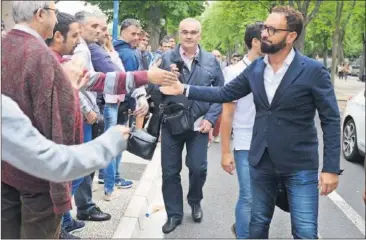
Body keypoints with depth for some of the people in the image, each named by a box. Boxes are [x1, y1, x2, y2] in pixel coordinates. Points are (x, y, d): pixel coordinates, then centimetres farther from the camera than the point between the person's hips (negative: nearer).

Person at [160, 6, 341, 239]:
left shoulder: (314, 71, -12)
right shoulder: (255, 68, 3)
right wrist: (184, 89, 2)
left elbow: (331, 120, -10)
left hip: (300, 165, -4)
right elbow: (224, 93, 10)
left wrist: (331, 168, -14)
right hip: (261, 161, 5)